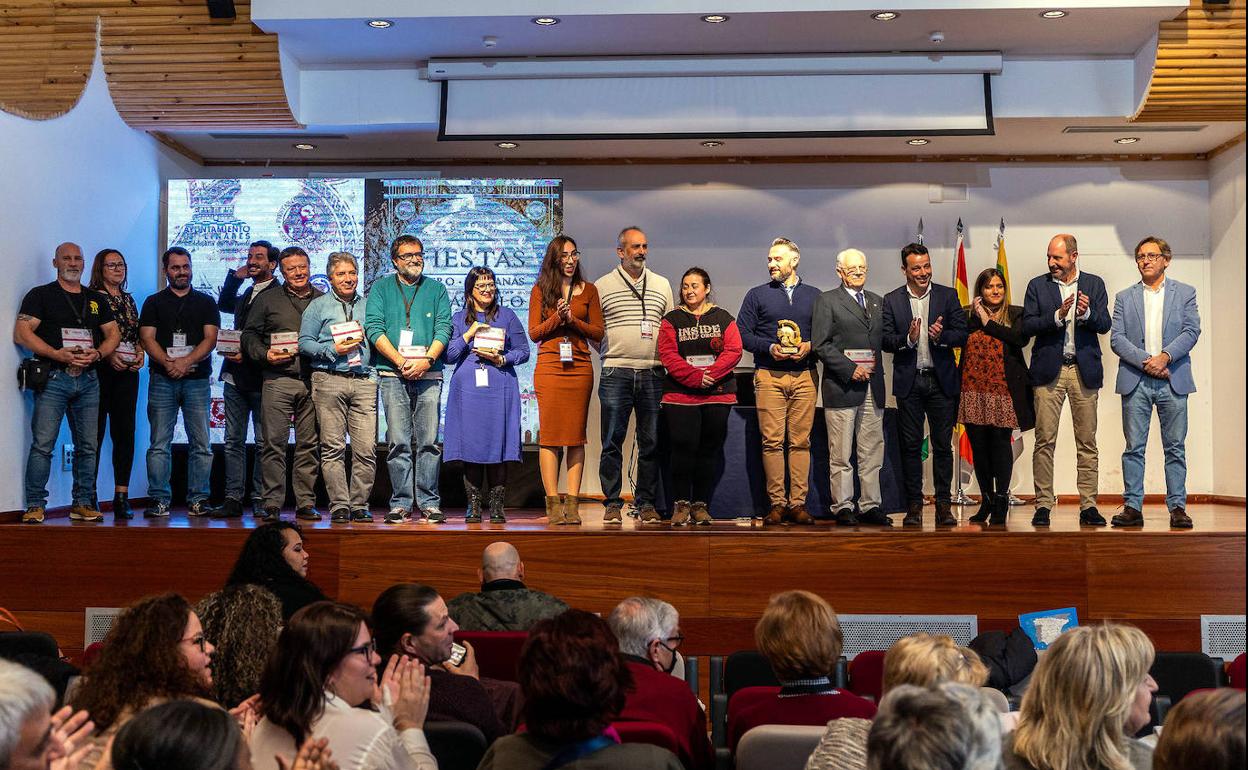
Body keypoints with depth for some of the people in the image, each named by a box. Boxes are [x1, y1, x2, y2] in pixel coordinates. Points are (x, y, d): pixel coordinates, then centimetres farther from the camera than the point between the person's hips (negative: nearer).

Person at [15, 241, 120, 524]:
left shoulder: (97, 300, 18)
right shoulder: (40, 295, 4)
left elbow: (114, 334, 15)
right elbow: (22, 333, -6)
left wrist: (97, 353, -6)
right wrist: (58, 354, -16)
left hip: (88, 380, 4)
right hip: (53, 378, -4)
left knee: (87, 446, 5)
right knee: (43, 445, -9)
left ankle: (83, 504, 12)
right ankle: (35, 506, -3)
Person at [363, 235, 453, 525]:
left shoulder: (436, 289, 14)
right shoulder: (381, 289, 12)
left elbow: (444, 328, 4)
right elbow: (374, 328, 0)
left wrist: (426, 360, -12)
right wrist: (400, 361, -11)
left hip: (429, 374, 1)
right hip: (392, 374, -1)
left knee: (429, 441, -2)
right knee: (398, 442, -3)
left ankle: (429, 502, 3)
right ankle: (401, 503, 2)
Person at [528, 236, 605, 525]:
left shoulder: (588, 290, 12)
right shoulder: (540, 290, 9)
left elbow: (599, 333, 8)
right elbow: (534, 333, 5)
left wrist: (573, 320, -7)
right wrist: (556, 318, -10)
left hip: (580, 368, 1)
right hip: (549, 367, -1)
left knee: (576, 435, -1)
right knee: (549, 434, -5)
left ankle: (572, 502, 0)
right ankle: (553, 502, -3)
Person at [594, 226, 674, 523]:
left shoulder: (662, 284, 15)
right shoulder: (602, 286, 6)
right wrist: (610, 354, 0)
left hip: (653, 373, 2)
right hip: (616, 374, -2)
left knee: (651, 443, 4)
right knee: (612, 441, -2)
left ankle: (646, 502, 12)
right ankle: (612, 503, 5)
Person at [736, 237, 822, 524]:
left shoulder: (813, 296, 15)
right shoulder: (757, 295, 12)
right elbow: (742, 334, 6)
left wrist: (810, 347, -7)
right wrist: (770, 348, -9)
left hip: (804, 376, 1)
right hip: (769, 376, -1)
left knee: (800, 442, -1)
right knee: (772, 441, -5)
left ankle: (798, 503, 2)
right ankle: (777, 503, 1)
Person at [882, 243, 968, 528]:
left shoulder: (948, 296, 5)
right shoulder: (892, 300, 4)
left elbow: (963, 334, -1)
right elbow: (885, 340, -2)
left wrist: (941, 336, -20)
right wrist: (908, 339, -20)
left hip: (941, 380, 0)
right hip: (909, 382, 0)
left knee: (943, 445, 3)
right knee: (911, 446, 4)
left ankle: (943, 504, 10)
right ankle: (914, 504, 11)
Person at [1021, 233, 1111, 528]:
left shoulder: (1094, 284, 9)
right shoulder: (1037, 285, 7)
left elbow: (1104, 325, 2)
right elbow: (1027, 326, -2)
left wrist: (1086, 313, -18)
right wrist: (1057, 315, -15)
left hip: (1084, 370, 1)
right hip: (1049, 370, -1)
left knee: (1087, 441, 2)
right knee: (1044, 440, -3)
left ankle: (1088, 506, 7)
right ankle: (1043, 504, 2)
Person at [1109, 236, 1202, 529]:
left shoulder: (1185, 293, 11)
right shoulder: (1124, 298, 13)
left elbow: (1191, 331, 0)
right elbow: (1116, 339, 2)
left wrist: (1165, 356, -15)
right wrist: (1145, 361, -12)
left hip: (1173, 381, 0)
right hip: (1135, 381, 1)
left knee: (1175, 447, 2)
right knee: (1134, 447, 0)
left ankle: (1177, 507, 7)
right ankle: (1132, 508, 3)